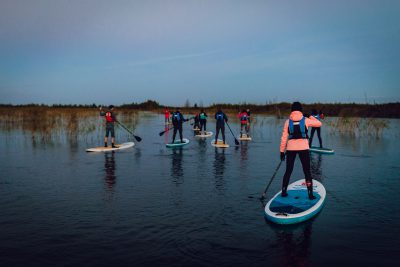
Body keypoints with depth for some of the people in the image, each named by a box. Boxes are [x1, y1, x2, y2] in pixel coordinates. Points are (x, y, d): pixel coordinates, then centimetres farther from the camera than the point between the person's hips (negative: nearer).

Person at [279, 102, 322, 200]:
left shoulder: (288, 121, 1)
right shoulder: (305, 120, -2)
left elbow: (284, 137, 0)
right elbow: (319, 123, 12)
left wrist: (282, 151, 5)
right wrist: (311, 116, 22)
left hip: (291, 147, 1)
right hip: (303, 147, -1)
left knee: (288, 170, 14)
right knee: (307, 171, 8)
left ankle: (284, 192, 16)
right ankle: (310, 194, 8)